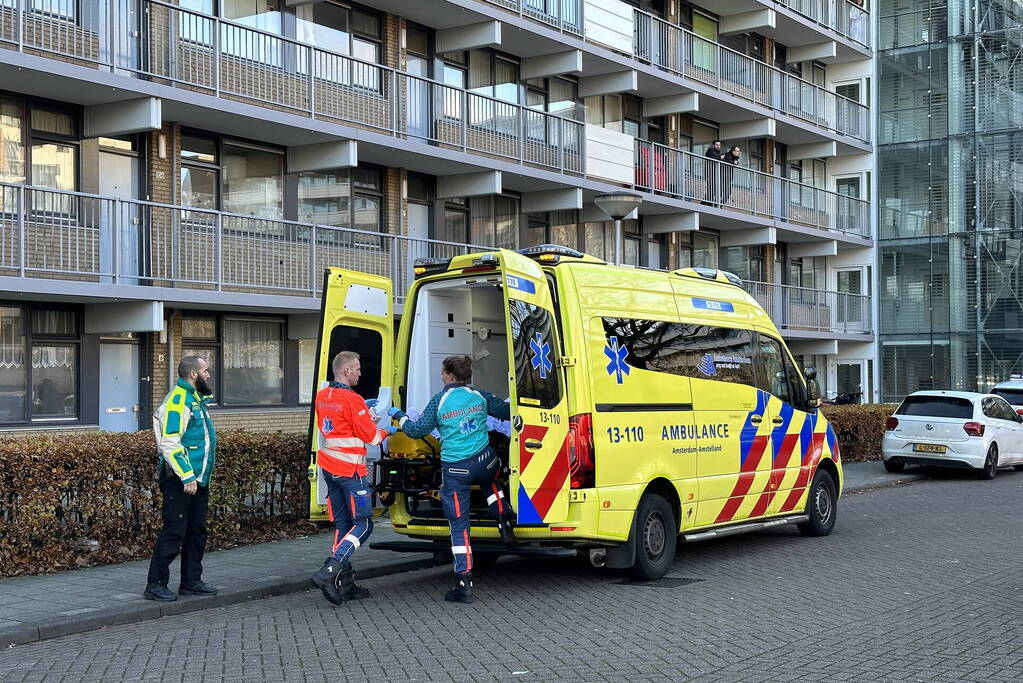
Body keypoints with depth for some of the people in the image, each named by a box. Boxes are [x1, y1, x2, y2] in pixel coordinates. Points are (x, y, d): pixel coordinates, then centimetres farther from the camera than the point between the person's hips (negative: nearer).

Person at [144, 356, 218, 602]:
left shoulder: (196, 399, 17)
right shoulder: (178, 400, -14)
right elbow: (170, 444, -22)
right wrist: (187, 477, -24)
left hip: (198, 480, 10)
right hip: (180, 481, -10)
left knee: (197, 531, 13)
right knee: (174, 532, -7)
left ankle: (191, 581, 21)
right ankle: (155, 585, -1)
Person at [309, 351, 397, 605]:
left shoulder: (321, 396, 8)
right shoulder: (353, 400, -16)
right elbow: (372, 438, -11)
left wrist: (366, 415, 17)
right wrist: (386, 431, 9)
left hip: (329, 467, 8)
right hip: (350, 470, -8)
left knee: (342, 524, 11)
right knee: (363, 525, -2)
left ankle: (345, 583, 11)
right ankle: (329, 571, -15)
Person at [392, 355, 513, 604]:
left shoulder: (440, 400, -3)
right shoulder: (479, 396, 6)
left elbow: (418, 430, -1)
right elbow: (508, 411, 14)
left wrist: (399, 416, 16)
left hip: (455, 469, -3)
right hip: (484, 461, 3)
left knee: (459, 525, 2)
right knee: (490, 480, 42)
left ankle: (464, 584, -2)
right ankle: (504, 524, 31)